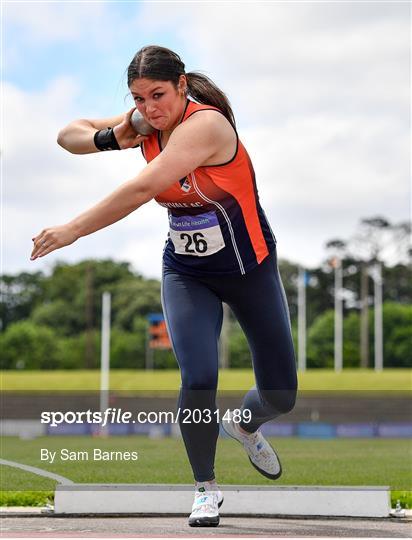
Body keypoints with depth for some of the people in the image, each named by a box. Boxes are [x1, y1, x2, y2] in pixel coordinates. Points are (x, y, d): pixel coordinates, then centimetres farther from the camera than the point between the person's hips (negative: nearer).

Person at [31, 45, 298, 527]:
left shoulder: (205, 124, -29)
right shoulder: (149, 125, -8)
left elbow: (144, 188, -40)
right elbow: (69, 134, 2)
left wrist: (73, 229, -40)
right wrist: (112, 138, -19)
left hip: (251, 269, -3)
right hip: (185, 274, 3)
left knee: (280, 395, 7)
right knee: (198, 379, -17)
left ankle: (244, 424, 43)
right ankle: (205, 488, 3)